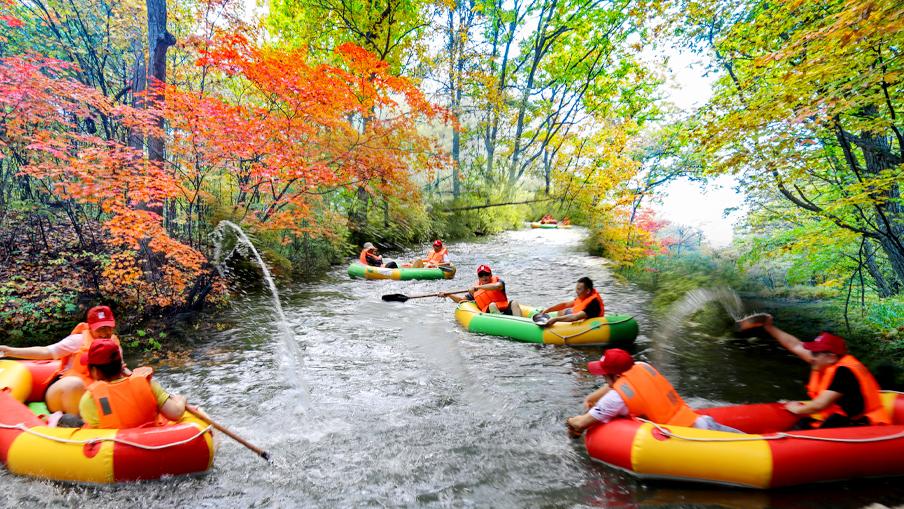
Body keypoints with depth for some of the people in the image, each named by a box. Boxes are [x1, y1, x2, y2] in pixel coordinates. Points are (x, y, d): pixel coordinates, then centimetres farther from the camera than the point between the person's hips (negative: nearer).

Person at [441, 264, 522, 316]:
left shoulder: (497, 281, 9)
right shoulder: (475, 290, 21)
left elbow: (497, 286, -17)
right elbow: (462, 300, 30)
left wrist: (479, 287, -17)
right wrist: (448, 295, 20)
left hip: (506, 310, 0)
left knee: (513, 303, -28)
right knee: (492, 305, -31)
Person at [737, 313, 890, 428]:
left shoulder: (843, 372, -23)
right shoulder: (826, 363, 2)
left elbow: (819, 405, -26)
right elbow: (795, 345, 11)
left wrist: (796, 409, -8)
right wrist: (769, 327, 10)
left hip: (859, 426, -9)